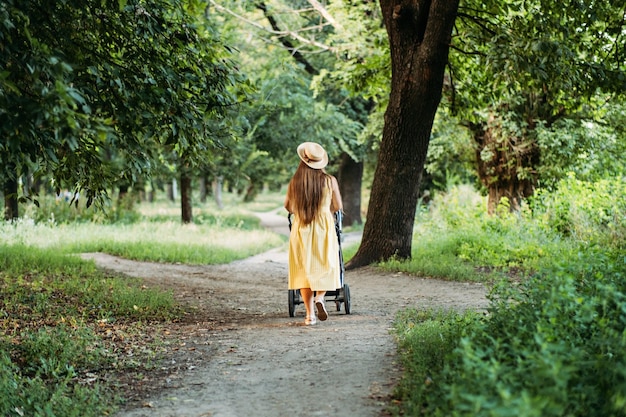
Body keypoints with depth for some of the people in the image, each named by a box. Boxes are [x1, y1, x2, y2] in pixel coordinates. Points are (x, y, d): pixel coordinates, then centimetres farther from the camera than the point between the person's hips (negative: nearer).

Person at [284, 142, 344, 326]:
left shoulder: (294, 182, -3)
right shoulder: (330, 181, -6)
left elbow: (288, 207, 10)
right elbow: (338, 207, 3)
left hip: (301, 230, 1)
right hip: (324, 228, -1)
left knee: (304, 269, 7)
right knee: (325, 266, 13)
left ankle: (310, 314, 4)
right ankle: (319, 297, -14)